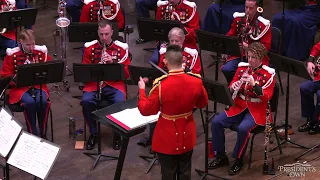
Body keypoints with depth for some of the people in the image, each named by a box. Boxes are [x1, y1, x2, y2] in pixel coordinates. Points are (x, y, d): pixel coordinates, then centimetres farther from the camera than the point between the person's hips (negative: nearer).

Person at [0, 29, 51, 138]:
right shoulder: (12, 55, -4)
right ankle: (33, 134, -17)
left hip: (38, 86, 2)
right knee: (29, 102, -33)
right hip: (20, 88, -2)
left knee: (42, 101, -30)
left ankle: (43, 133, -13)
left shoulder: (41, 52, 2)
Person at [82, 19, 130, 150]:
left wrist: (113, 63, -15)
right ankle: (93, 133, -8)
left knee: (120, 102, -32)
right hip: (94, 83, 1)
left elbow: (127, 73, 1)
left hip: (115, 84, -1)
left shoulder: (121, 48, 3)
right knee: (86, 101, -29)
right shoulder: (89, 47, 6)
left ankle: (117, 134, -8)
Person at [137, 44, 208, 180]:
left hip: (167, 138, -3)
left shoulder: (160, 84, -25)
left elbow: (146, 110, -13)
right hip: (187, 136, 3)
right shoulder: (196, 81, -13)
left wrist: (142, 90, 0)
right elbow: (203, 103, 4)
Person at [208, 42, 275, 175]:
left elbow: (266, 97, -17)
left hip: (257, 110, -5)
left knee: (243, 128, -32)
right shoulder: (242, 67, 5)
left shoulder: (268, 74, -8)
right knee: (216, 122, -14)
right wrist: (233, 87, -16)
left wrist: (254, 84, -30)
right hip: (239, 106, 5)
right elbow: (232, 87, 9)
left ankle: (239, 160, -10)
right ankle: (221, 156, 0)